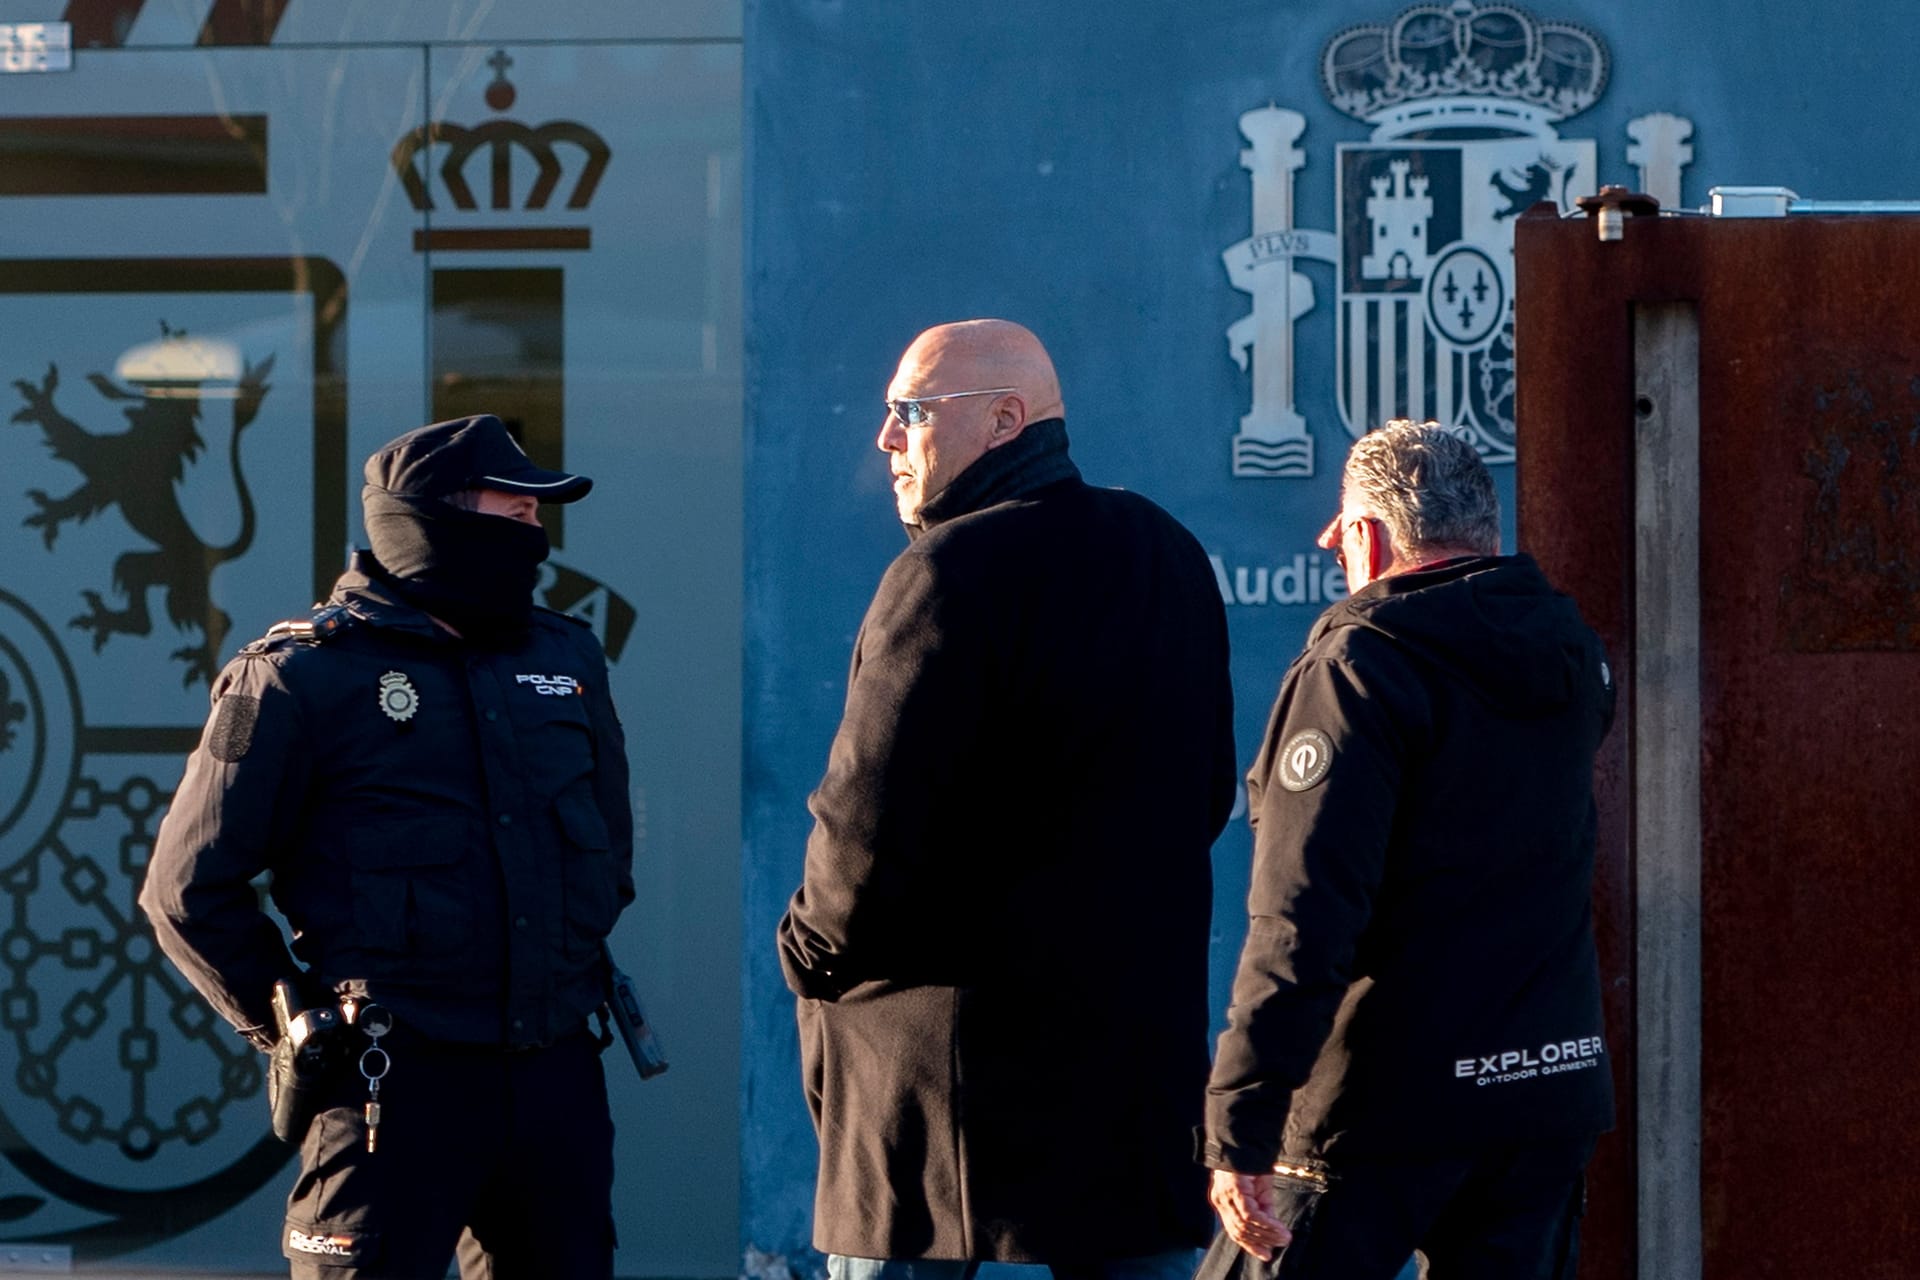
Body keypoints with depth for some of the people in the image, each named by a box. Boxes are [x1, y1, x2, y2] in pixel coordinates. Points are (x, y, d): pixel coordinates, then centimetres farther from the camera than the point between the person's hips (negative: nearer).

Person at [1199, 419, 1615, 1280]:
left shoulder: (1359, 668, -13)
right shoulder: (1571, 652, 8)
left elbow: (1301, 921, -20)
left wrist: (1236, 1133, -22)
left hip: (1388, 1109, -7)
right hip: (1556, 1087, 7)